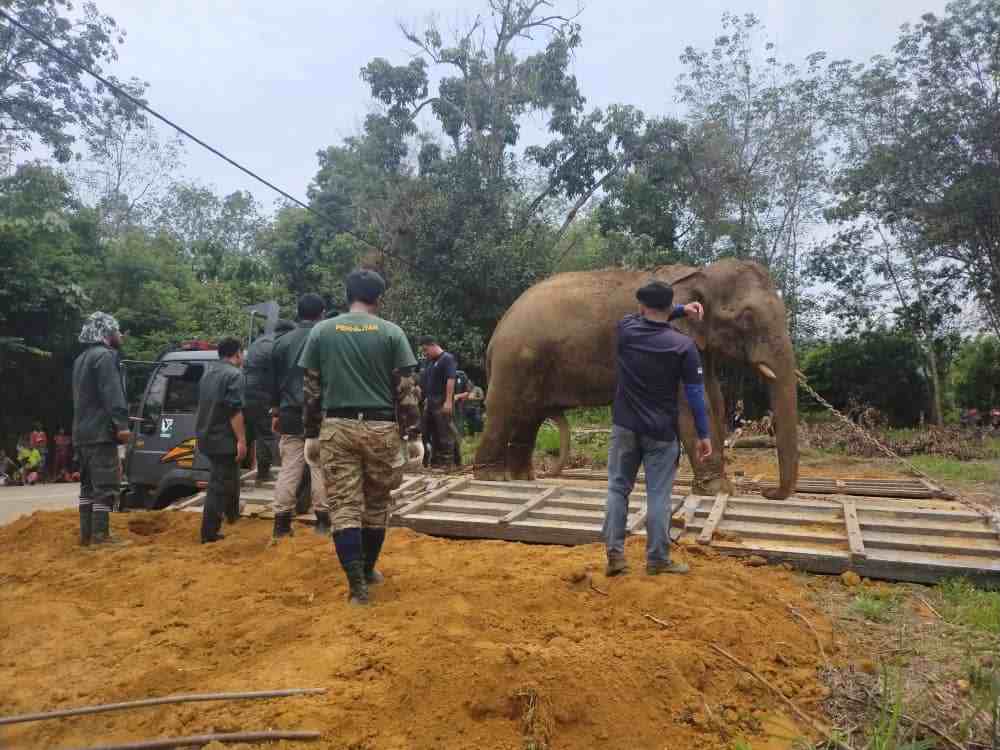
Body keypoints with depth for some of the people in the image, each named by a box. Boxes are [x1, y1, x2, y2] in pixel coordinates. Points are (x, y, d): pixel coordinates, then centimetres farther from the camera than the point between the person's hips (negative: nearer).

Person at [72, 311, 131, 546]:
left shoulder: (82, 358, 22)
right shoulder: (105, 355, -10)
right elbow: (112, 393, -21)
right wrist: (121, 423, -25)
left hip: (82, 432, 10)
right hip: (101, 431, -10)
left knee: (88, 484, 13)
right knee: (105, 484, -8)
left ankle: (86, 533, 17)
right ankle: (100, 534, -9)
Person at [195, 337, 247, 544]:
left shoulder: (208, 375, 15)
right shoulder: (234, 374, -14)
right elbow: (235, 411, -21)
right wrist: (242, 440, -20)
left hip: (208, 438, 9)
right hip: (224, 439, -9)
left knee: (222, 480, 24)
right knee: (220, 485, -4)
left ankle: (232, 514, 40)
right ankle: (209, 533, -2)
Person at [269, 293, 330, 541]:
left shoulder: (282, 342, 10)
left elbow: (275, 382, 15)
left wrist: (276, 412, 21)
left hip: (291, 414, 4)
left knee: (289, 468, 6)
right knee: (319, 467, 2)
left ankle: (281, 522, 6)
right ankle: (322, 519, 6)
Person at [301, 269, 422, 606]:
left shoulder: (321, 331, 5)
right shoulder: (392, 333, 0)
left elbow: (311, 388, 6)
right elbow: (406, 389, -2)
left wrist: (311, 435, 12)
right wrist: (413, 435, 2)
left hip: (337, 428, 0)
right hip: (381, 428, 0)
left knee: (344, 507, 3)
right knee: (377, 504, 15)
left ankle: (357, 584, -2)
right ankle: (368, 570, 29)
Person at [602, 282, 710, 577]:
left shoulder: (626, 329, -3)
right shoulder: (683, 345, -8)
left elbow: (645, 318, 21)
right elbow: (695, 393, -6)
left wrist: (681, 310, 14)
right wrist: (703, 435, 1)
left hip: (625, 426, 2)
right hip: (661, 432, -1)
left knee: (618, 488, 10)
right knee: (658, 495, 5)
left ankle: (615, 554, 9)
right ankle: (657, 560, 12)